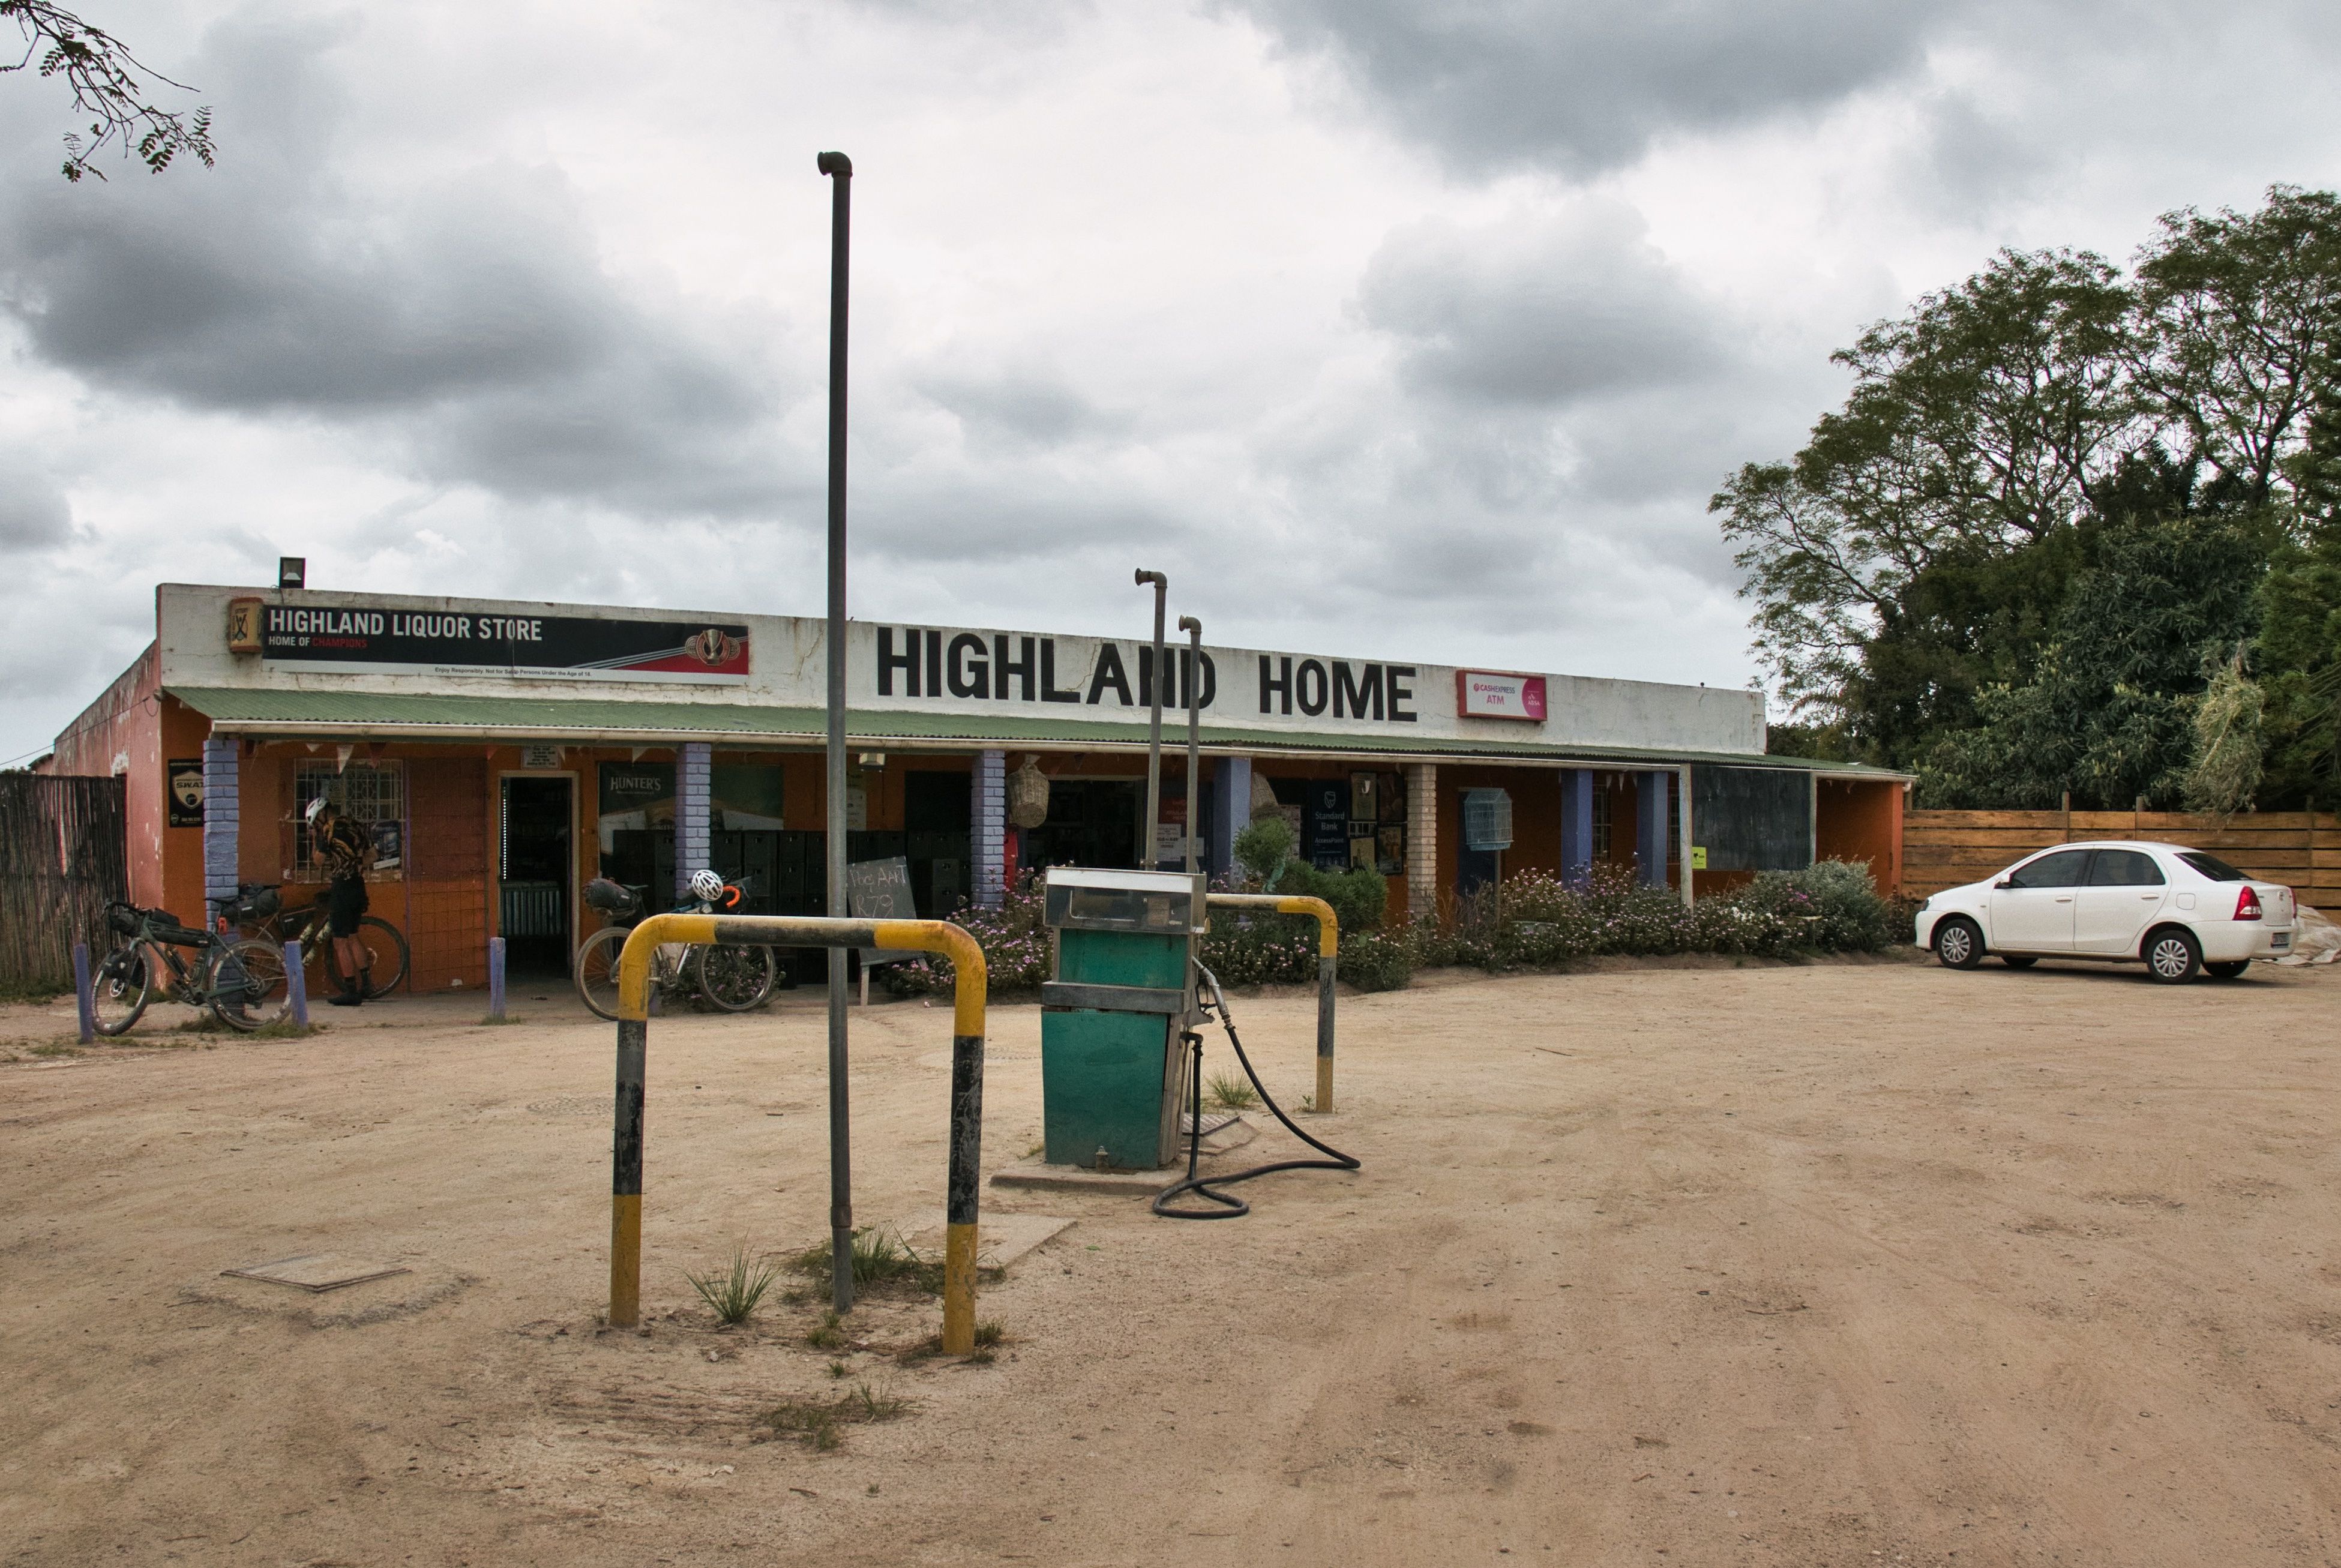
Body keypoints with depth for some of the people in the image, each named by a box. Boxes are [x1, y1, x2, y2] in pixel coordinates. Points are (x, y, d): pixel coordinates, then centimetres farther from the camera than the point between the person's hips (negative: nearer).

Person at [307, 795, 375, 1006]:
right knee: (352, 937, 19)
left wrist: (314, 837, 8)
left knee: (341, 942, -2)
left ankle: (351, 992, -2)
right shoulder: (354, 826, 12)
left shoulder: (329, 829, -10)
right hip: (358, 885, 8)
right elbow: (372, 855, 17)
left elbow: (319, 858, -4)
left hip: (341, 888, -8)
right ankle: (366, 982, 17)